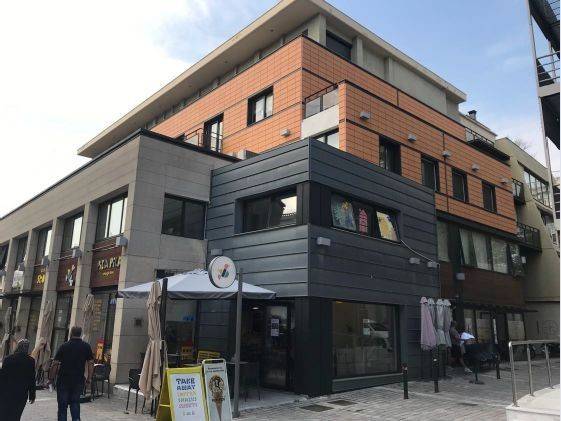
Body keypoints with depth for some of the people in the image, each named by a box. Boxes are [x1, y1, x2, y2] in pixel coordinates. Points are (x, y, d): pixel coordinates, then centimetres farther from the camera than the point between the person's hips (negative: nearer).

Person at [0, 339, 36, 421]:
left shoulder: (8, 359, -6)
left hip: (7, 393, -1)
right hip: (22, 395, 1)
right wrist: (32, 395, 7)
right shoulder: (31, 361, -4)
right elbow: (32, 380, -1)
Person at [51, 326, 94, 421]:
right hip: (78, 380, 1)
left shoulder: (64, 346, -5)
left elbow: (55, 363, -6)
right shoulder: (86, 346, -1)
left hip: (63, 379, -1)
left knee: (62, 404, 11)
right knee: (75, 402, 15)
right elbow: (90, 363, -1)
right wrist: (89, 378, 5)